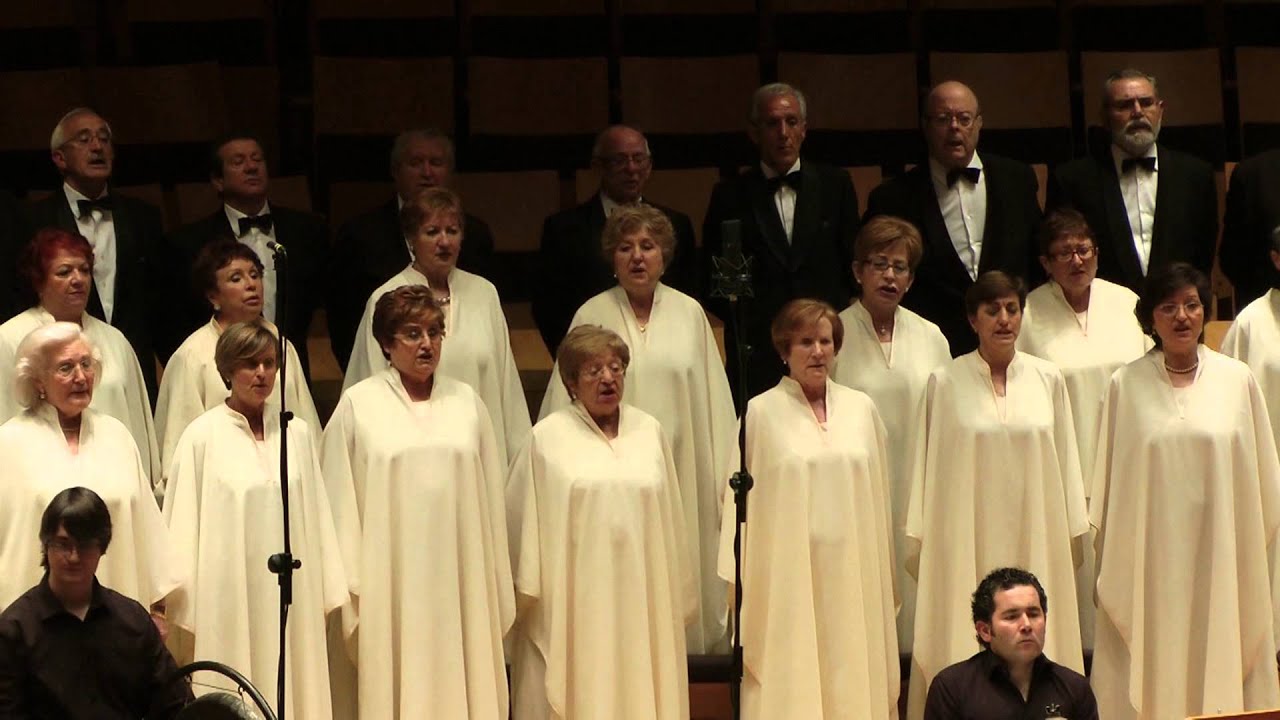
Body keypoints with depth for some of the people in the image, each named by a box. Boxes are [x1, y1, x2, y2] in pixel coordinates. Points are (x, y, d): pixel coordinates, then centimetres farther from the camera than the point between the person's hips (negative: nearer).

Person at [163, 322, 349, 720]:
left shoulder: (298, 433, 6)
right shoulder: (202, 437, -5)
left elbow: (317, 516, 10)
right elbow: (184, 527, -3)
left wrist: (326, 596, 9)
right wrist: (186, 612, -4)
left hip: (291, 596, 4)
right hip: (228, 598, -4)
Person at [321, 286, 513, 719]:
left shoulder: (466, 402, 10)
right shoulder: (358, 406, 2)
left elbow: (491, 496, 12)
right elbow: (341, 503, 2)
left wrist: (497, 593, 10)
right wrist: (351, 586, -3)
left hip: (460, 582, 3)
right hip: (391, 582, -2)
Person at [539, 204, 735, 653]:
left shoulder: (689, 314, 6)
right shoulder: (592, 316, 2)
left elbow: (714, 399, 9)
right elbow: (566, 400, 6)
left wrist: (727, 473, 7)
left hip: (683, 471, 1)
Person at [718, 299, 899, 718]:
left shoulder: (861, 409, 9)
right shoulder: (761, 413, 0)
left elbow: (879, 494, 13)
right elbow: (739, 497, 1)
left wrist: (884, 576, 12)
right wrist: (739, 581, -1)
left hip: (853, 573, 3)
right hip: (787, 575, -3)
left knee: (855, 682, 2)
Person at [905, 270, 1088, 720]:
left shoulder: (1048, 379, 6)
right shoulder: (945, 383, 0)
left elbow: (1066, 461, 11)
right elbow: (928, 464, 3)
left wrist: (1072, 534, 10)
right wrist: (923, 539, 1)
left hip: (1035, 539, 2)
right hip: (966, 542, -2)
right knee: (964, 642, -2)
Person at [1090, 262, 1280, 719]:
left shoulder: (1238, 380, 3)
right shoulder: (1126, 385, 2)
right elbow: (1109, 483, 6)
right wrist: (1110, 559, 5)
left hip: (1221, 555, 1)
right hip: (1151, 557, 0)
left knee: (1219, 658, 2)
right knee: (1152, 666, 0)